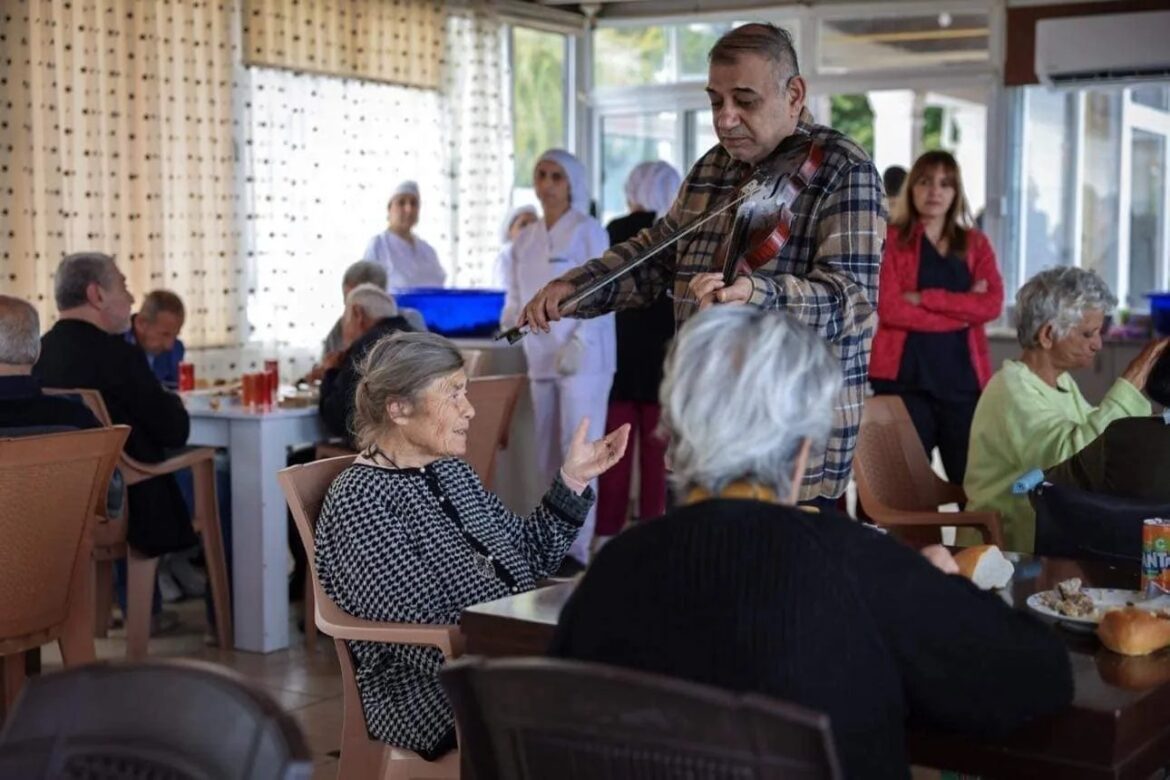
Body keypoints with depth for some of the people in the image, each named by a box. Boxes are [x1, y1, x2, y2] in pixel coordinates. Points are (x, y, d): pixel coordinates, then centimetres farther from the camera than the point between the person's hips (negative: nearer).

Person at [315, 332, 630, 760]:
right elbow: (417, 634, -20)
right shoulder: (359, 502, -12)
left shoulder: (449, 471, 13)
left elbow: (529, 558, 18)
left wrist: (572, 478, 7)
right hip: (434, 695, -8)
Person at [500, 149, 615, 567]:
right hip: (541, 357, 6)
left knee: (578, 452, -7)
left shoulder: (587, 231, -3)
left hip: (583, 357, -6)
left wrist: (579, 343, -19)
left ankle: (577, 547, -5)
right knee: (547, 455, 8)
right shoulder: (525, 239, 15)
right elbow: (516, 297, 19)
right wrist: (510, 322, 1)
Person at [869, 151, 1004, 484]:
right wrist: (963, 311, -8)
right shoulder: (890, 239, 5)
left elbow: (992, 304, -2)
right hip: (905, 376, -3)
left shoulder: (976, 243, 15)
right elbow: (889, 309, -9)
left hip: (963, 375, 3)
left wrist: (926, 298, -11)